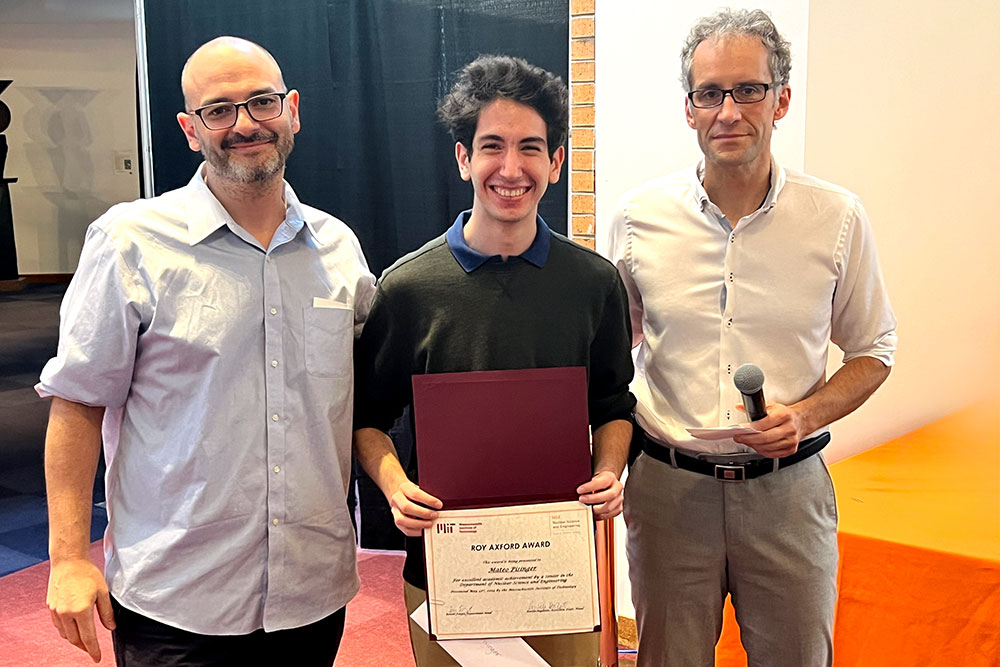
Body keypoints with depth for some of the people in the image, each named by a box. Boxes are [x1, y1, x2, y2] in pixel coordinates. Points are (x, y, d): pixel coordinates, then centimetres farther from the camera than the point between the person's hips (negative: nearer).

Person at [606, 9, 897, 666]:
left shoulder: (837, 217, -5)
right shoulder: (640, 216, -3)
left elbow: (873, 348, 6)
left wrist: (806, 414, -13)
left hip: (788, 488, 0)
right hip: (668, 483, 1)